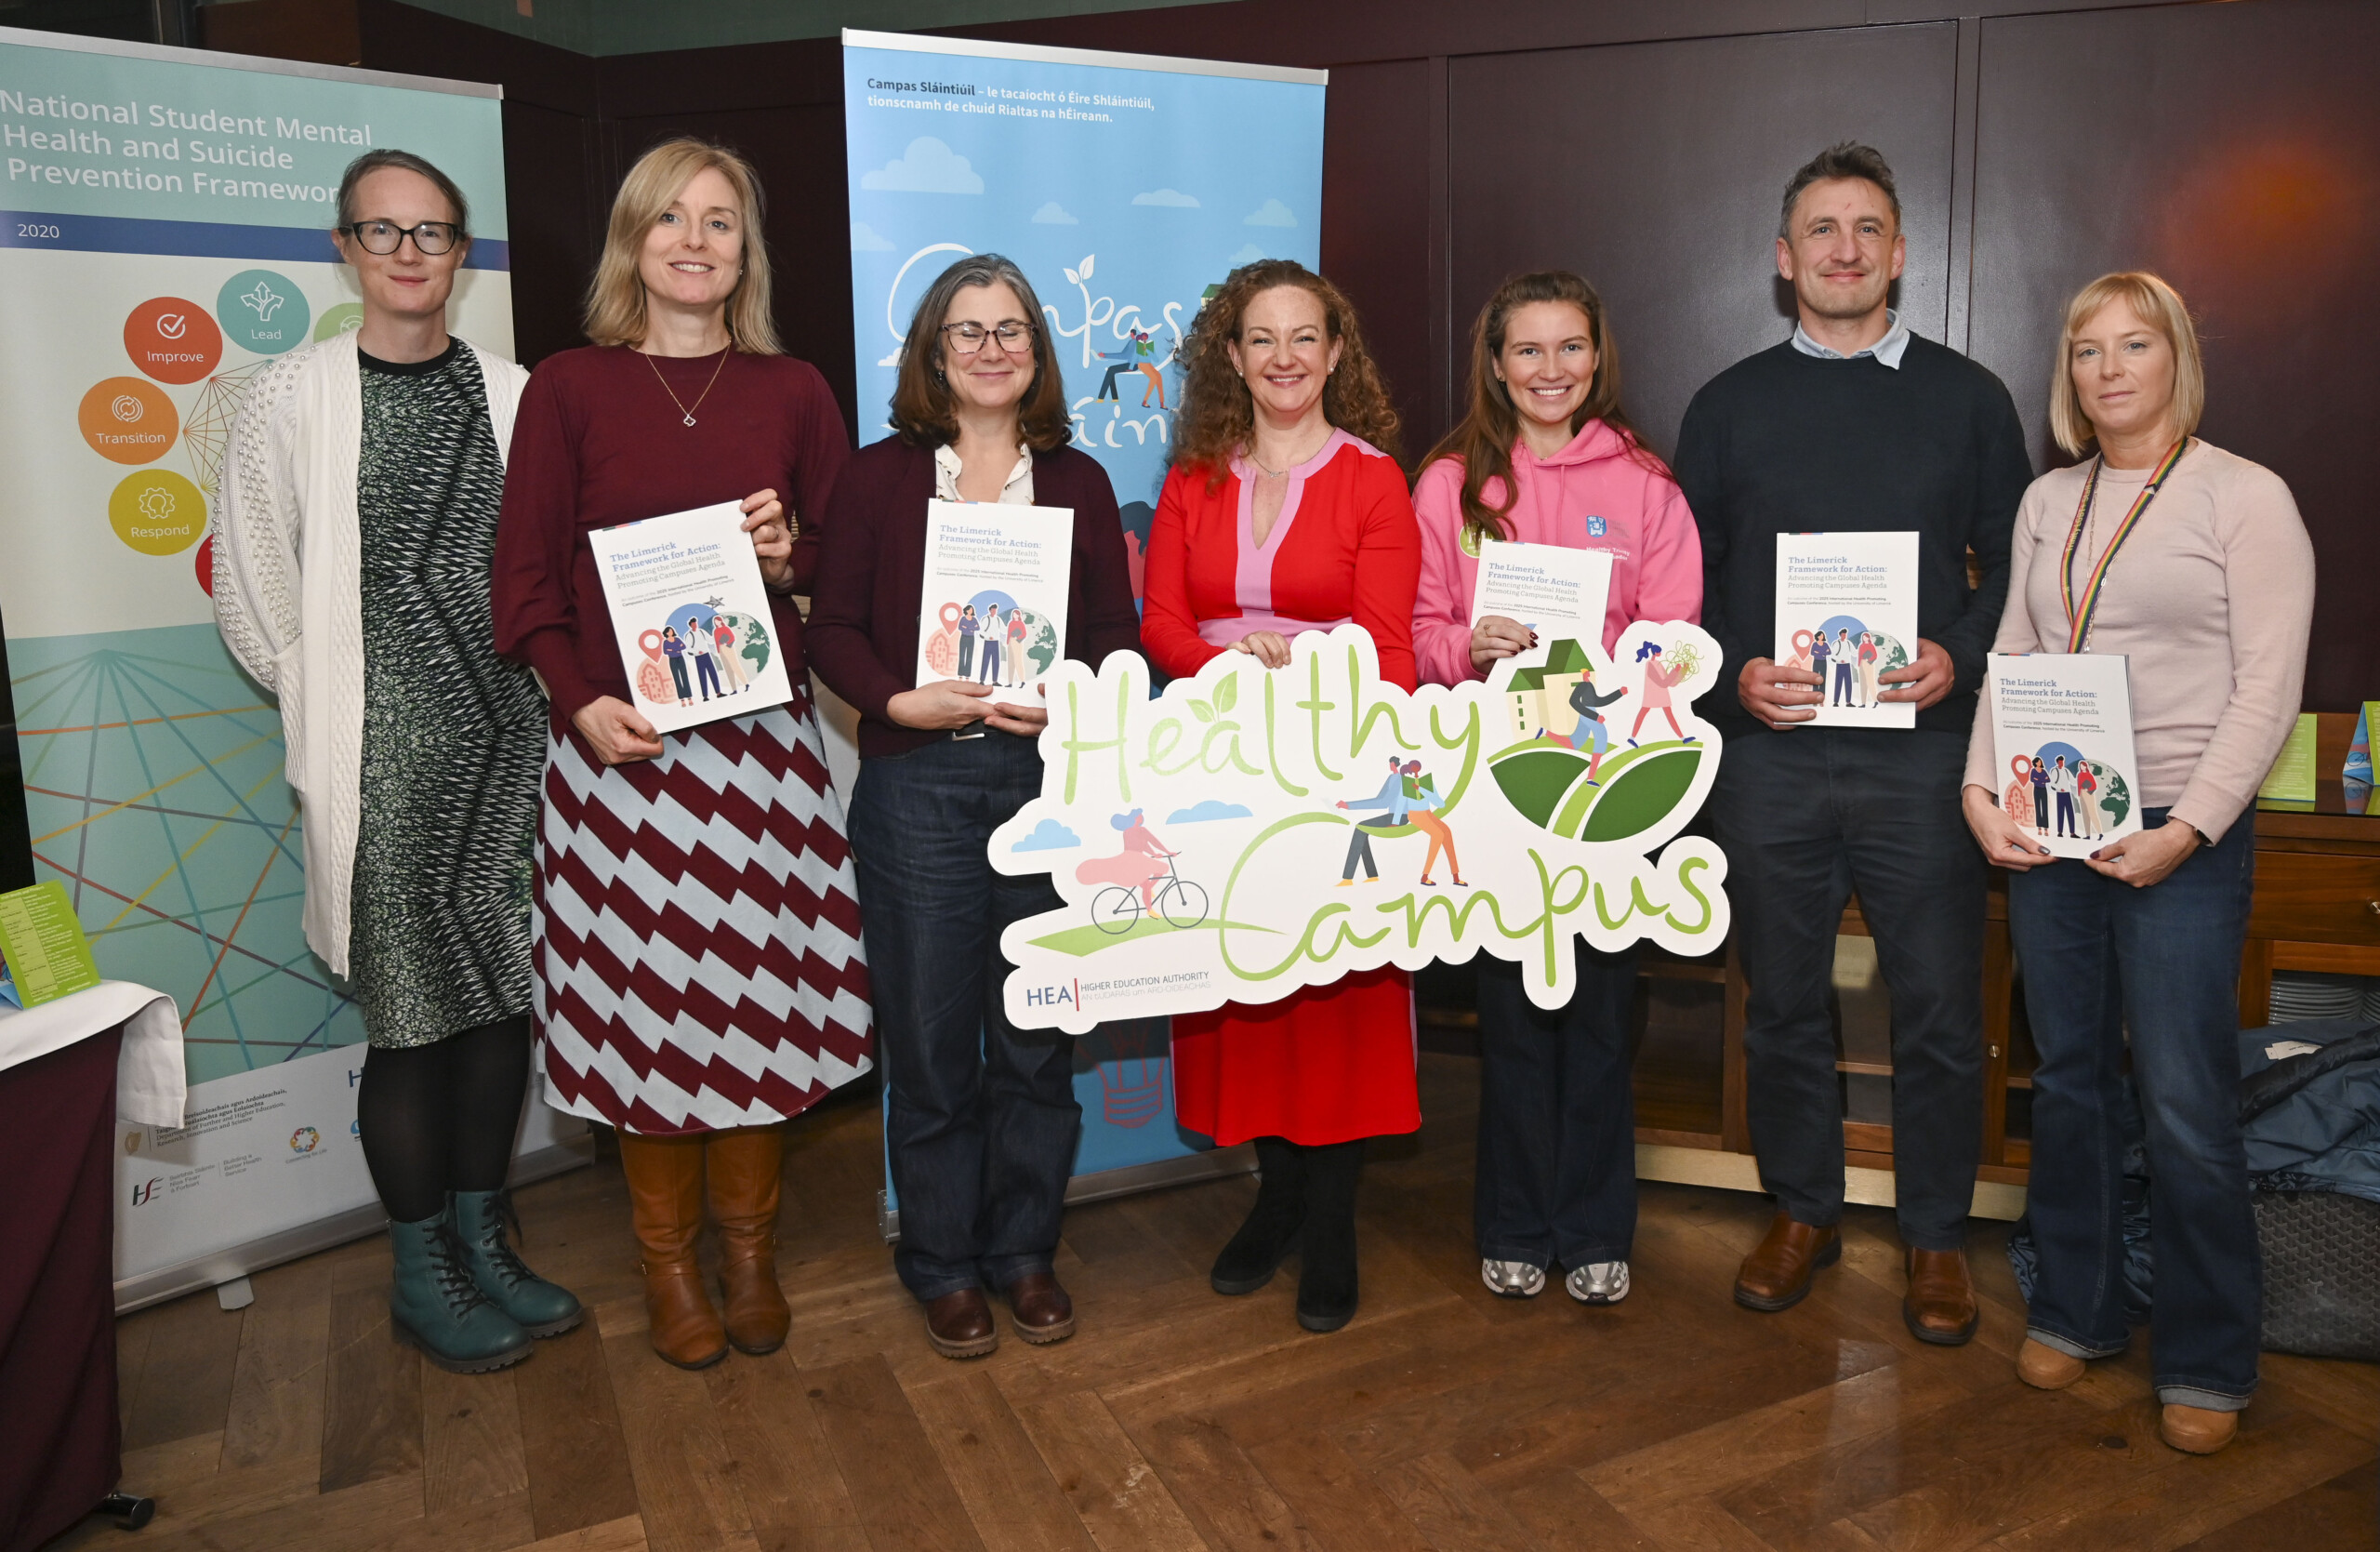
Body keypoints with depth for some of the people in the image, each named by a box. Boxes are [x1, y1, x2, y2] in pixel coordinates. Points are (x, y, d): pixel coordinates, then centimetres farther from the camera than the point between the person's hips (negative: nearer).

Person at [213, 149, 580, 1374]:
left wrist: (550, 679, 4)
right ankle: (421, 1273, 19)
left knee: (502, 994, 9)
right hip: (381, 749, -3)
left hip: (505, 732, 3)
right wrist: (329, 700, 4)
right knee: (411, 1009, 2)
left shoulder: (510, 393, 7)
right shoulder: (294, 396, -1)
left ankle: (481, 1238, 26)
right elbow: (247, 581, 2)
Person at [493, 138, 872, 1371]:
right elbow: (527, 579, 1)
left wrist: (790, 558, -8)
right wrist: (583, 703, -12)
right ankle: (668, 1259, 26)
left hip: (763, 744, 2)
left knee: (762, 992, 7)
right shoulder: (568, 388, 2)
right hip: (622, 747, -1)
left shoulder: (793, 393, 8)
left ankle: (749, 1243, 28)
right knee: (643, 1001, 5)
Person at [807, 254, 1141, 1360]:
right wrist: (903, 700, -16)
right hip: (918, 788, -1)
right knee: (929, 1040, 6)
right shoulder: (878, 477, 6)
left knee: (1037, 1037, 9)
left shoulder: (1078, 482, 11)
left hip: (1050, 780, 2)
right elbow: (833, 627, 1)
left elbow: (1118, 634, 7)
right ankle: (943, 1266, 24)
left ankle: (1024, 1253, 27)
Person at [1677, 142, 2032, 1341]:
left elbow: (2017, 565, 8)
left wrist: (1959, 656, -11)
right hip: (1768, 749, 1)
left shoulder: (1967, 398, 7)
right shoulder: (1729, 404, 8)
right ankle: (1801, 1209, 28)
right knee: (1782, 1001, 10)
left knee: (1938, 1008, 5)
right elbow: (1682, 578, 8)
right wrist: (1734, 672, -9)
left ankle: (1935, 1234, 23)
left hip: (1921, 748, 0)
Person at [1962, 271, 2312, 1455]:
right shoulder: (2046, 502, 12)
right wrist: (1982, 791, -2)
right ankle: (2076, 1311, 28)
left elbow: (2268, 690, -8)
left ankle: (2207, 1362, 16)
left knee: (2185, 1107, -2)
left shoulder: (2246, 498, -3)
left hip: (2180, 838, -4)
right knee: (2069, 1081, 12)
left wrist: (2186, 831, -17)